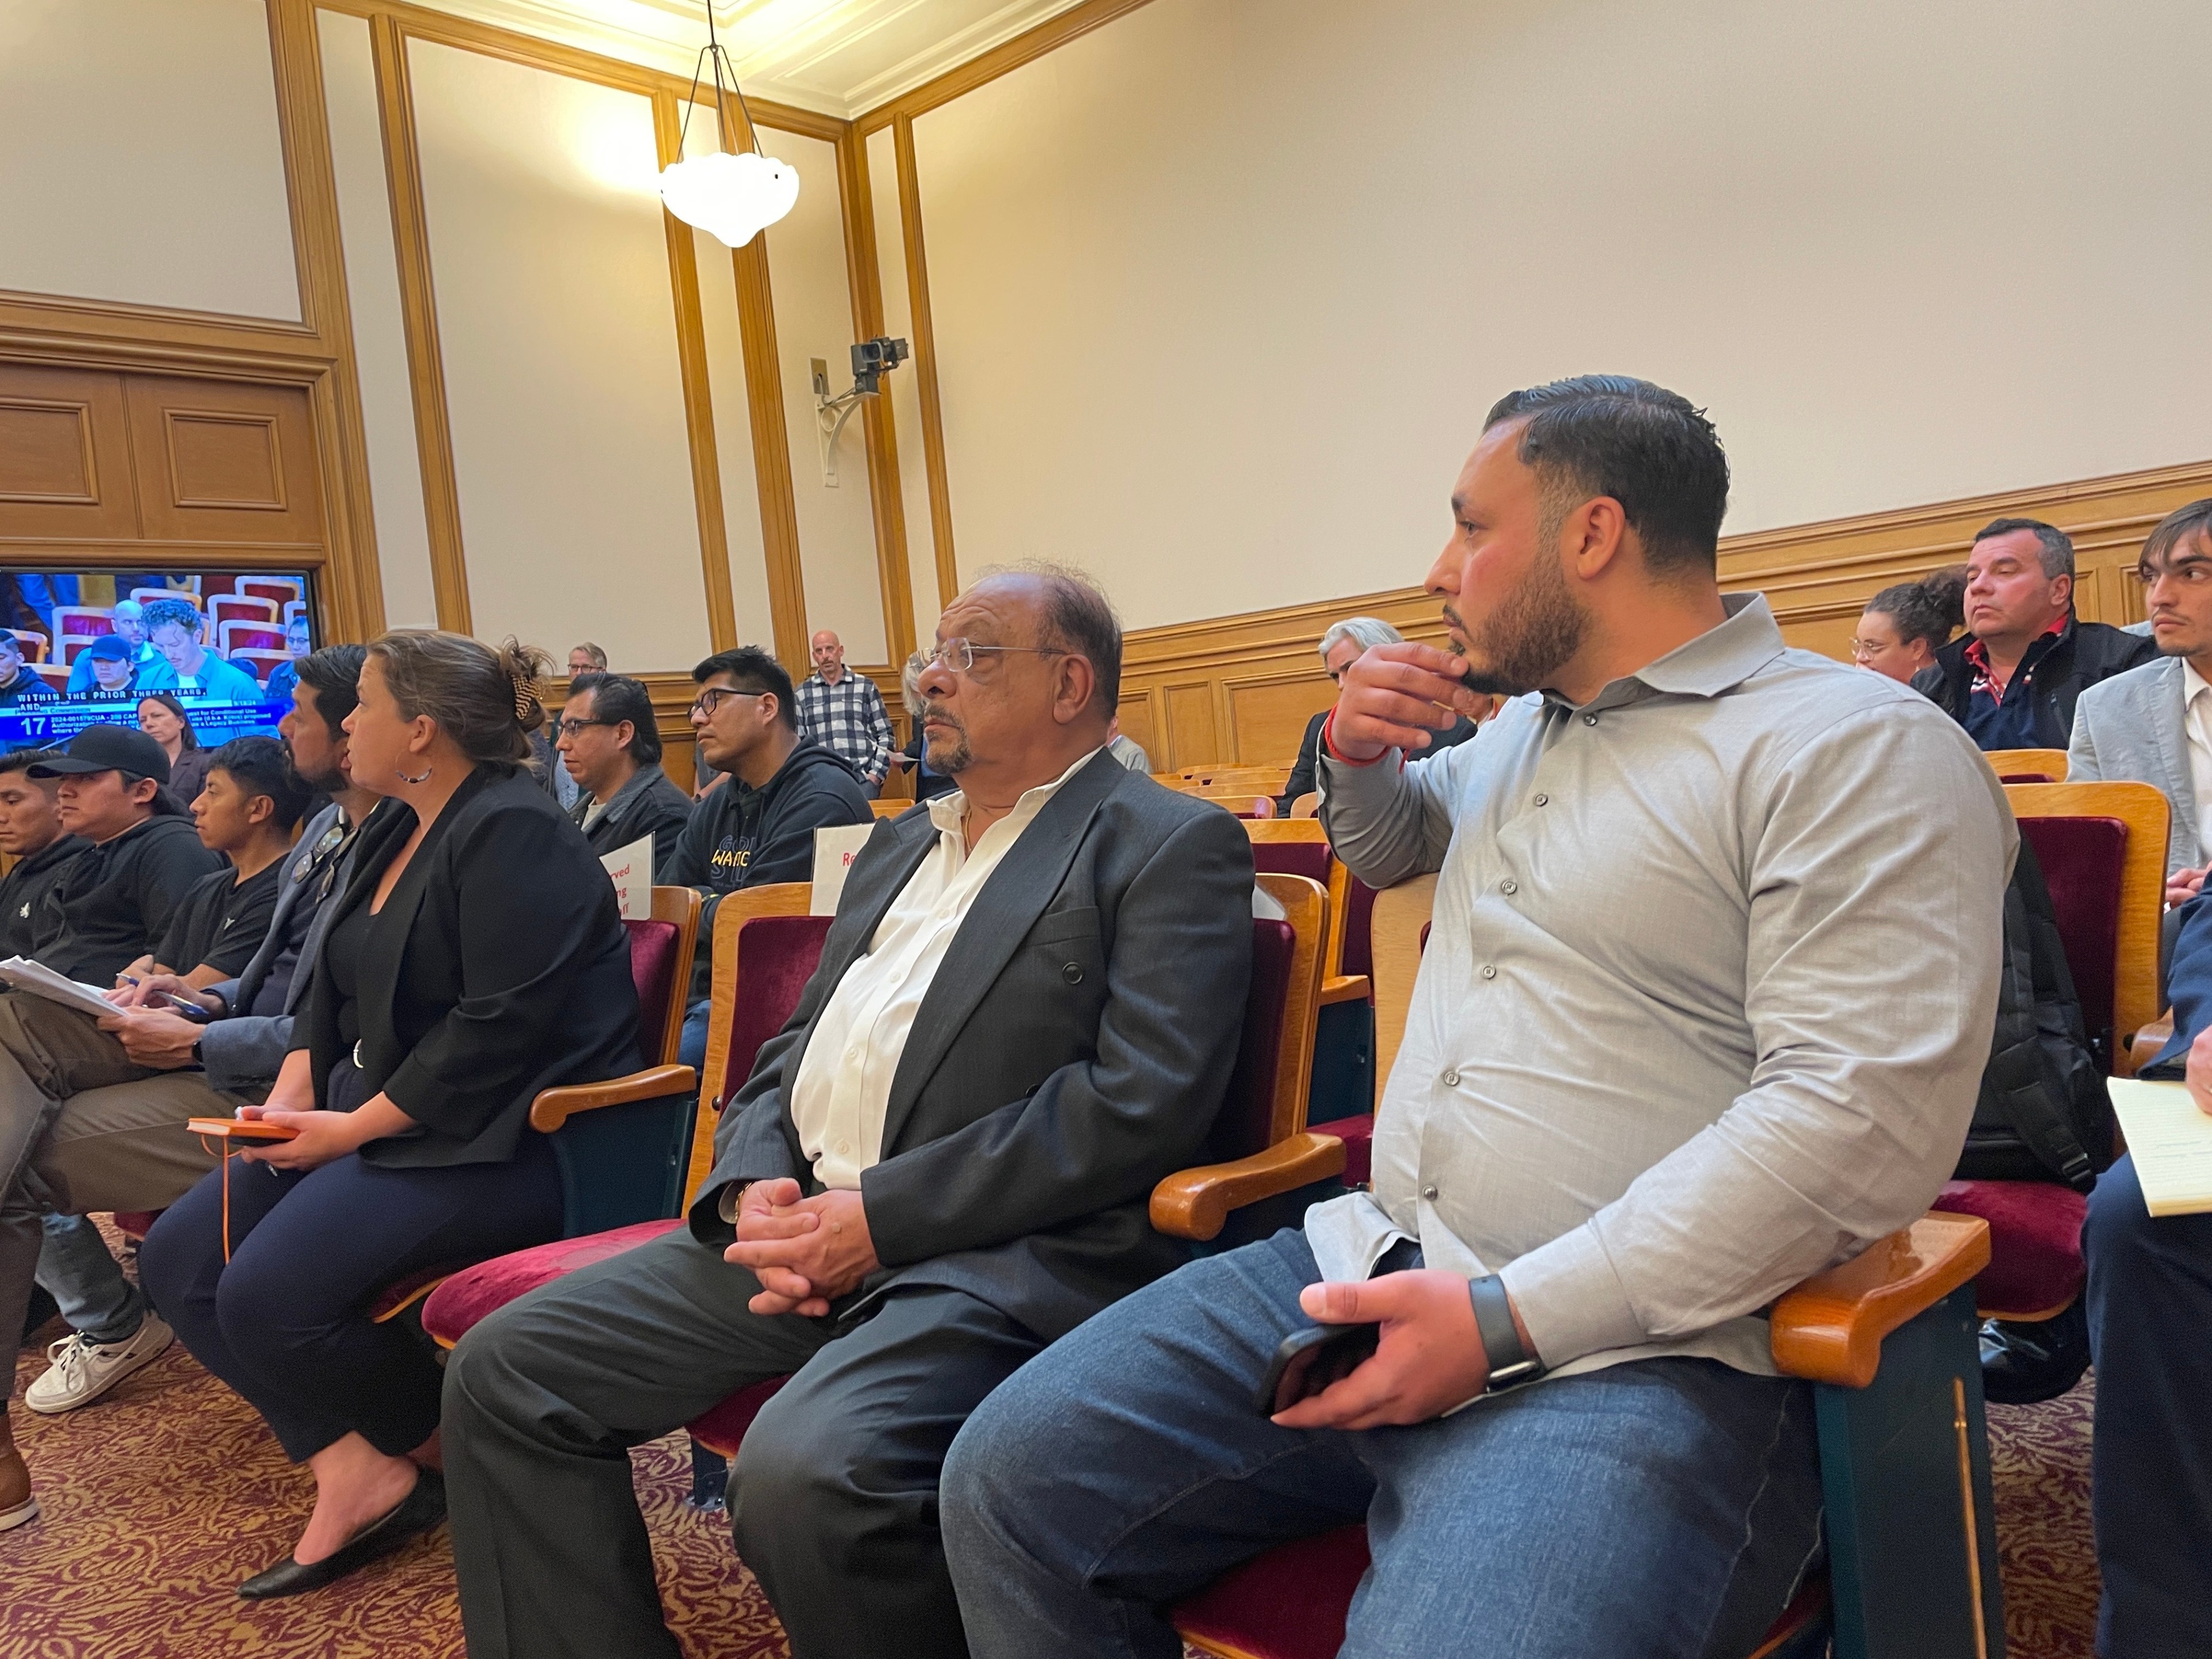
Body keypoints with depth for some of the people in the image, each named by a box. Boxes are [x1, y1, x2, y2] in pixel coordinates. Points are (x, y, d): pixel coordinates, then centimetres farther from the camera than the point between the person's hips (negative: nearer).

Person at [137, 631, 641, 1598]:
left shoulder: (512, 833, -16)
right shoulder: (399, 828, 14)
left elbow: (501, 1026, -23)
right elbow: (336, 986, 19)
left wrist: (356, 1127, -18)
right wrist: (293, 1092, 2)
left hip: (493, 1137, -10)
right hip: (374, 1114, 10)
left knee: (268, 1295, -23)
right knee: (177, 1258, 0)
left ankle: (438, 1451, 5)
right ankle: (352, 1467, -3)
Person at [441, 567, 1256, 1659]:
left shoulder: (1173, 848, -3)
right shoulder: (898, 844, 23)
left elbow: (1144, 1101, -15)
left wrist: (882, 1214, -16)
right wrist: (753, 1186, 0)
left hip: (1002, 1250, -7)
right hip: (800, 1226, 8)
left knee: (802, 1476, -32)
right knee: (501, 1372, -1)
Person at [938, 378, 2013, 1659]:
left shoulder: (1860, 749, -8)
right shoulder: (1521, 728, 18)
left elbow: (1866, 1115, -18)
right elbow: (1385, 847, 38)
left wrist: (1507, 1318, -21)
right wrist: (1358, 750, 12)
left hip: (1624, 1352, -7)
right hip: (1375, 1266, 7)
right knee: (1010, 1483, -2)